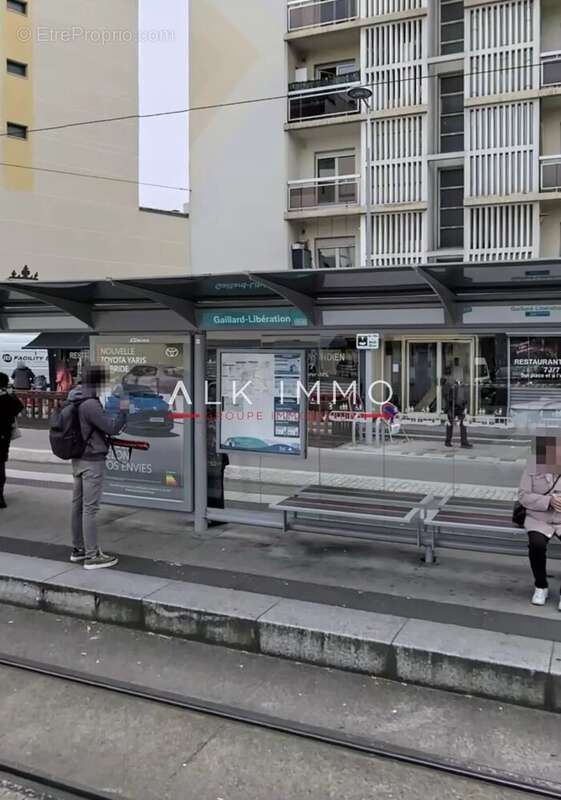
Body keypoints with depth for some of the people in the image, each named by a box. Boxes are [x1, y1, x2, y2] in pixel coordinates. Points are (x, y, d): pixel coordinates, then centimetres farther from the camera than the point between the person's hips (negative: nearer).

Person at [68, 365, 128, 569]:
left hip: (78, 459, 10)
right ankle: (92, 556, 1)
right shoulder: (90, 404, -21)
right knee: (90, 507, -5)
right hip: (92, 461, -10)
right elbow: (112, 428, -20)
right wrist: (123, 410, -8)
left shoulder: (76, 401, 8)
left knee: (78, 504, 15)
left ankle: (78, 548, 27)